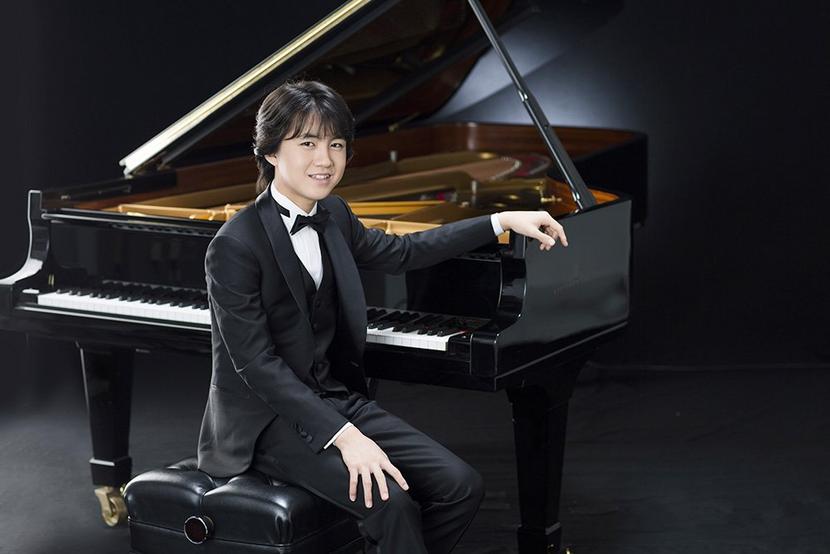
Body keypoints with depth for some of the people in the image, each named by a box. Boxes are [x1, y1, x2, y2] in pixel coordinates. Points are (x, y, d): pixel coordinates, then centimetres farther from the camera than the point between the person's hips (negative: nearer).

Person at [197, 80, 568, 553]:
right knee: (391, 501, -27)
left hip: (336, 400, 8)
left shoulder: (331, 216, 5)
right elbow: (256, 364, -22)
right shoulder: (235, 247, -19)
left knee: (461, 487, -8)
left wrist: (502, 222, 21)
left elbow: (400, 252, 22)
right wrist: (344, 436, -28)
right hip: (268, 420, -7)